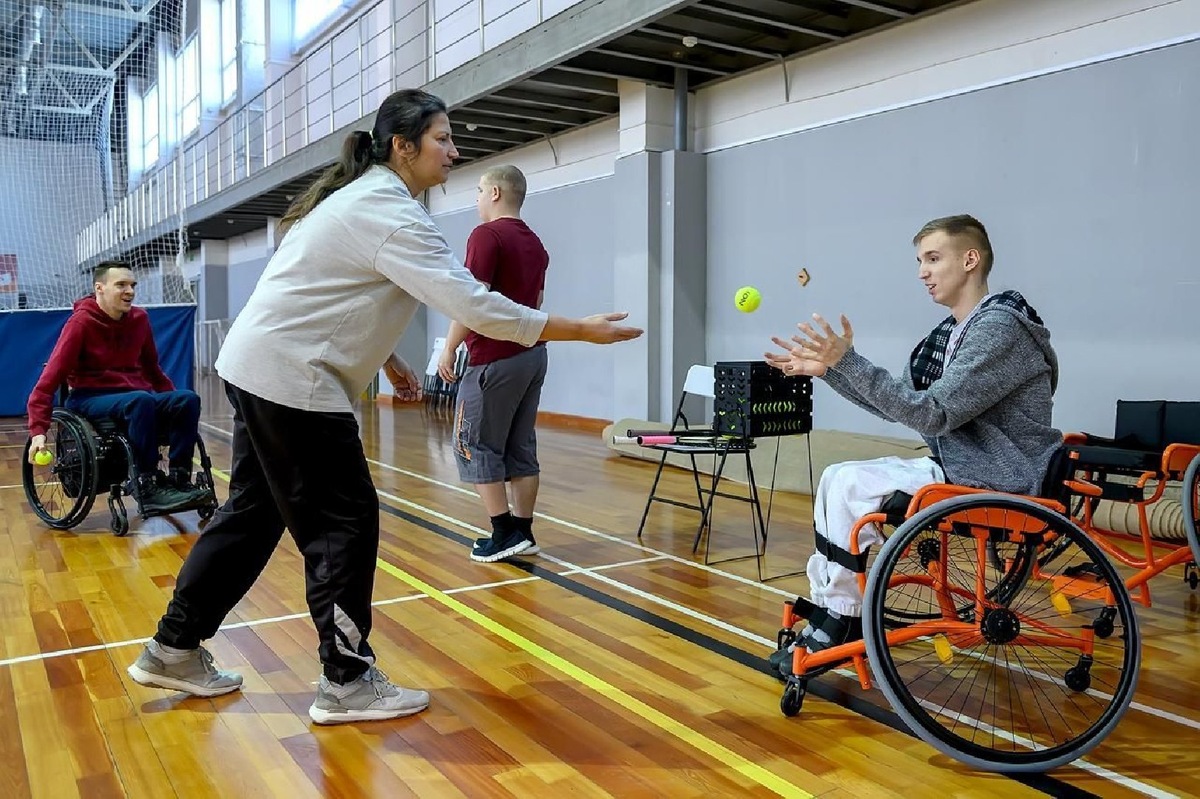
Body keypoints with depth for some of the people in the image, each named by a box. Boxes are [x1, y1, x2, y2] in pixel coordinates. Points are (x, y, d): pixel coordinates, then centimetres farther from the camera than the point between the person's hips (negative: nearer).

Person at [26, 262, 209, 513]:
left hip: (136, 397, 5)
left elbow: (152, 367, 20)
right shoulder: (81, 322, -9)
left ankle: (178, 480, -24)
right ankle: (148, 488, -34)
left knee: (188, 399, -23)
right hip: (90, 399, -5)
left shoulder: (139, 318, 6)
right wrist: (38, 430, -22)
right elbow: (50, 378, -13)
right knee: (141, 401, -37)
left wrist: (173, 400, 12)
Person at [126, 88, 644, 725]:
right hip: (291, 380, -10)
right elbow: (475, 306, -25)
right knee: (345, 524, -3)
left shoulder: (361, 194, 14)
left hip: (256, 370, 10)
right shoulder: (391, 214, -18)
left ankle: (174, 649, 29)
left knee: (255, 513, 17)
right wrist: (580, 330, -20)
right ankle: (346, 683, 8)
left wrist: (387, 360, 18)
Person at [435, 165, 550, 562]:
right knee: (521, 447, 10)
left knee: (474, 444, 1)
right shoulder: (535, 244, 15)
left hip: (496, 358, -8)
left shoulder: (486, 235, -10)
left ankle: (504, 534, -1)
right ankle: (522, 532, 14)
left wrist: (450, 347, -11)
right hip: (533, 354, 8)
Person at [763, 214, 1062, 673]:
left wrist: (847, 360, -29)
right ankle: (827, 618, 4)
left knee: (852, 486, -18)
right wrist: (827, 370, 4)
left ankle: (840, 624, -2)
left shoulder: (1000, 327, -18)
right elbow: (901, 405, 11)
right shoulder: (953, 332, 11)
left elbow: (931, 414, -26)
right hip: (958, 468, 9)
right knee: (836, 479, 1)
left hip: (995, 484, -9)